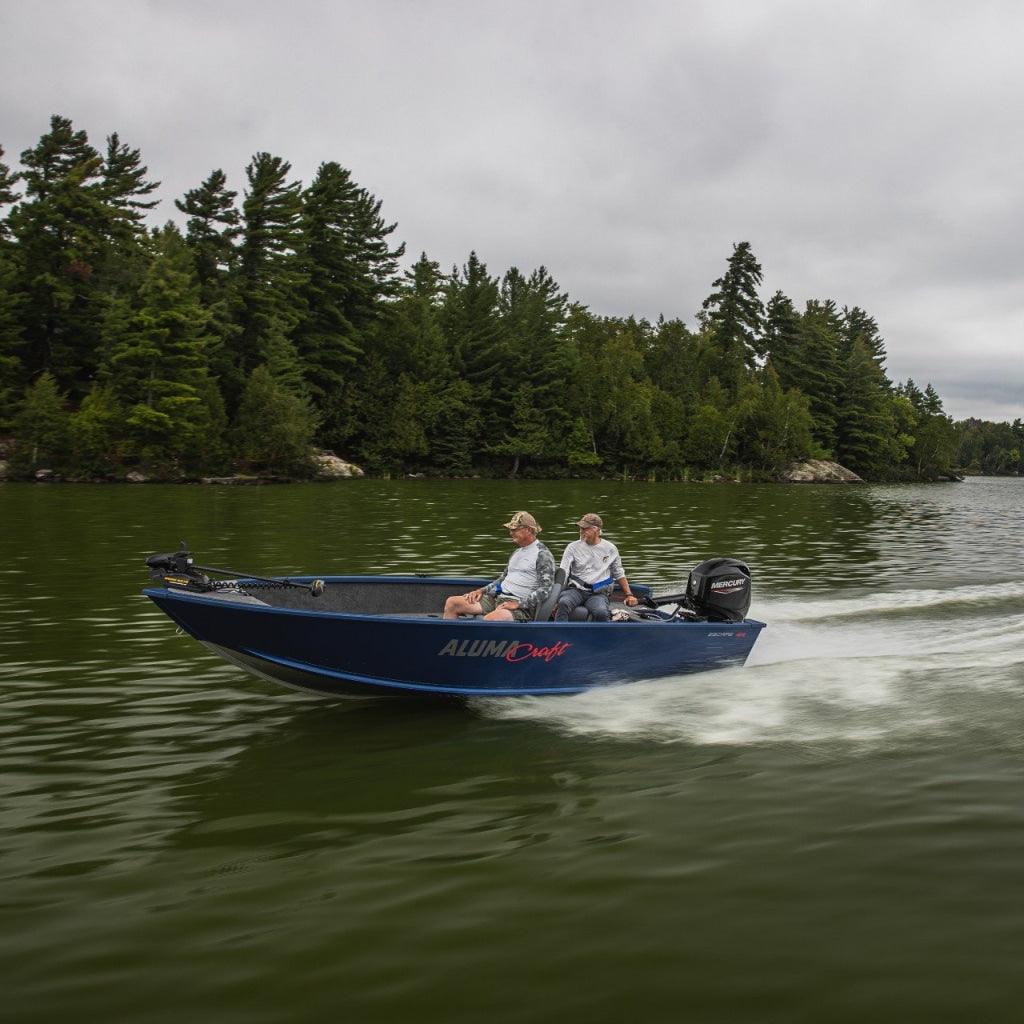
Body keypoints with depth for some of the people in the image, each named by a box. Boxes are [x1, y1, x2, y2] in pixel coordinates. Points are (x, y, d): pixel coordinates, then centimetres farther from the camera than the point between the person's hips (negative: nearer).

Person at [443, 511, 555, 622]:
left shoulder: (543, 555, -6)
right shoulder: (517, 552, 22)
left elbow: (544, 590, -14)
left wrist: (517, 604, -20)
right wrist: (482, 591, 12)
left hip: (521, 608, -9)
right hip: (497, 597, 9)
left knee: (489, 619, -40)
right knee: (452, 603, -4)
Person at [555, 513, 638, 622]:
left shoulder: (610, 549, 11)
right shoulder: (573, 547, 7)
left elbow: (619, 575, 22)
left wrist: (629, 595, 13)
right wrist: (555, 596, -13)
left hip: (599, 593, 0)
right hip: (575, 590, 0)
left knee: (601, 613, -34)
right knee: (563, 603, -34)